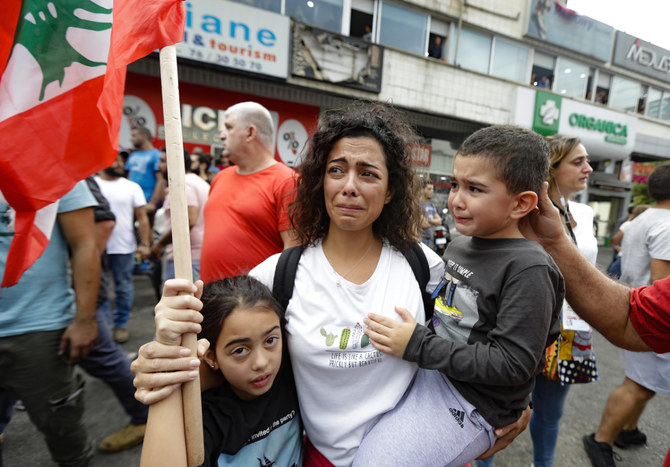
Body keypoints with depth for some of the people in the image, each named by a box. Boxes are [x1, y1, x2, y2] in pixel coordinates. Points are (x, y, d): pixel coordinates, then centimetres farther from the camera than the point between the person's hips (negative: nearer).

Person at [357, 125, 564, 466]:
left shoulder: (529, 269, -20)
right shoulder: (458, 246, 3)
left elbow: (513, 364, -22)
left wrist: (418, 346, -23)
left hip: (471, 404, -8)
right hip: (430, 372, 8)